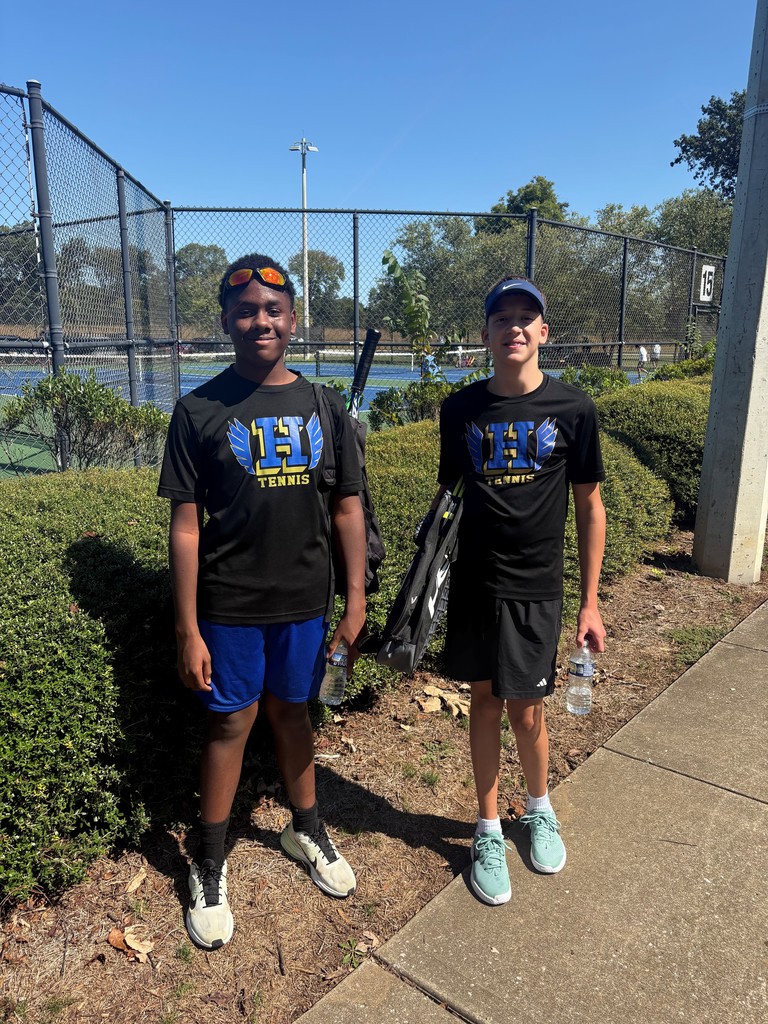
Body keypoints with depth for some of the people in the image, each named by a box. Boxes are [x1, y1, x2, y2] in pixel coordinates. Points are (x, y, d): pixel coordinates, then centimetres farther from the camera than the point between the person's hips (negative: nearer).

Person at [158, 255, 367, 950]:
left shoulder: (323, 408, 2)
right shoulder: (201, 411, -6)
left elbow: (347, 510, 5)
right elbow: (186, 525, -7)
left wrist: (356, 601, 2)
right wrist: (188, 630, -9)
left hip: (305, 602, 3)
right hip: (230, 605, -2)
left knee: (291, 712, 18)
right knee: (232, 723, 8)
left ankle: (306, 829, 41)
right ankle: (209, 868, 29)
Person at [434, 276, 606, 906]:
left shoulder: (572, 408, -6)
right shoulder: (461, 409, 0)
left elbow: (590, 506, -1)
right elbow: (446, 494, 8)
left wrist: (590, 602, -2)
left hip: (536, 589, -2)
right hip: (473, 584, 2)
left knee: (525, 711, 6)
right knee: (485, 702, 12)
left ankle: (540, 808, 39)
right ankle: (489, 831, 32)